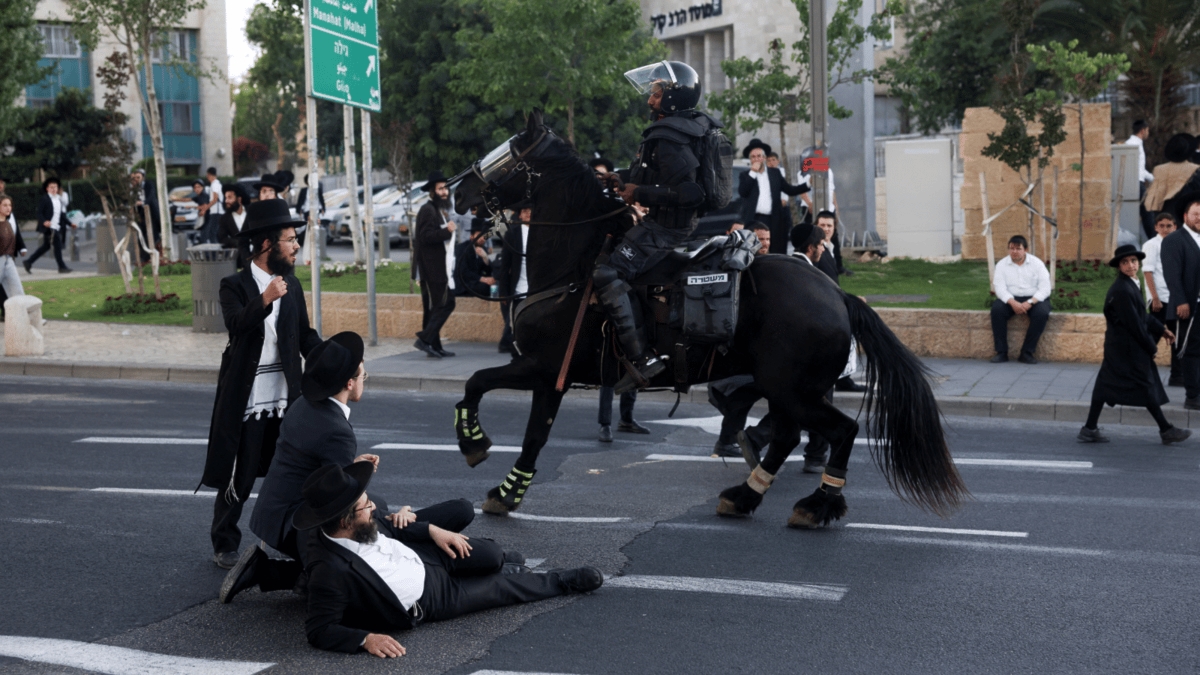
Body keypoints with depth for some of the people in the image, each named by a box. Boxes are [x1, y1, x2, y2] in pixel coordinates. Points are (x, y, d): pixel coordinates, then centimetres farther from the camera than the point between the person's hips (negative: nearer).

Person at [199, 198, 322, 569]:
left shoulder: (291, 285, 8)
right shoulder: (235, 287, -9)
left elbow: (305, 335, 13)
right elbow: (238, 325, -26)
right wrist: (264, 301, -44)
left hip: (285, 399, 5)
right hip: (245, 401, -5)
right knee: (237, 481, 6)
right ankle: (225, 545, 22)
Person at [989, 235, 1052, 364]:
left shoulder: (1037, 263, 0)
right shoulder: (1002, 265, 3)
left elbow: (1045, 288, -7)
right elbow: (1000, 288, -8)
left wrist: (1029, 303, -23)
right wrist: (1013, 303, -26)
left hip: (1034, 298, -1)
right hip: (1010, 299, 1)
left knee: (1041, 313, -33)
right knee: (997, 309, -30)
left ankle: (1027, 353, -24)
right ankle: (1001, 352, -25)